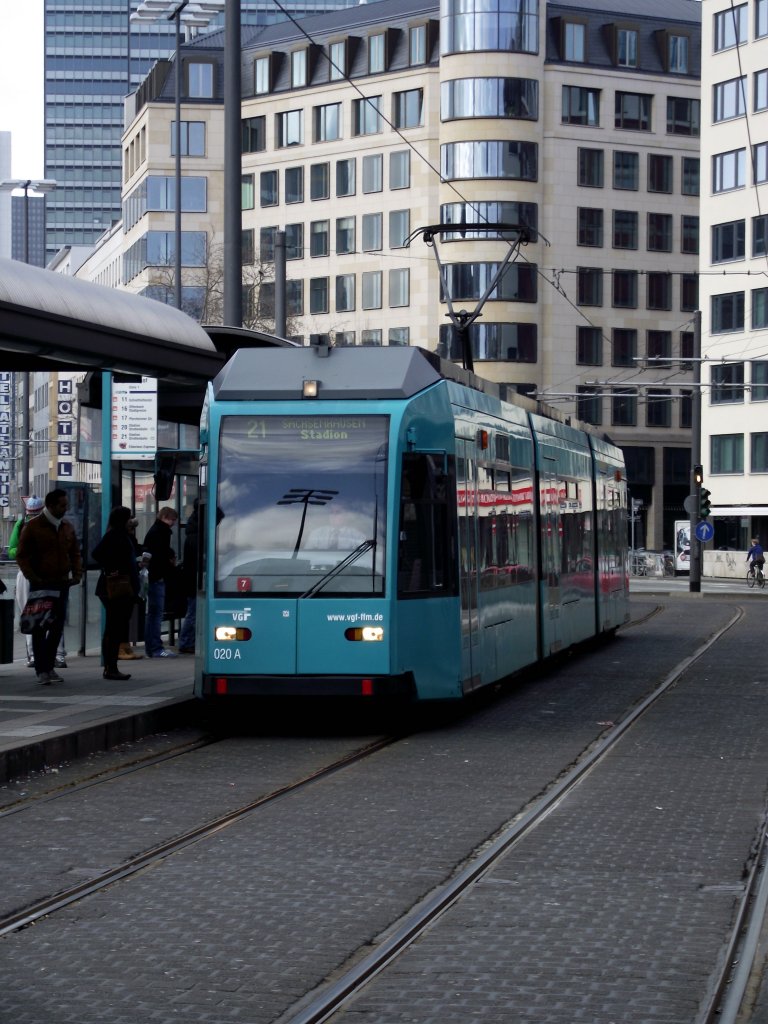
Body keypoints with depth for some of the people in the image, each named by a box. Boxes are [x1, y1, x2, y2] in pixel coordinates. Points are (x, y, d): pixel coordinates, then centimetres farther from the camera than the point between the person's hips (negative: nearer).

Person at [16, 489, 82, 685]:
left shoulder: (68, 528, 9)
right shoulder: (33, 527, -6)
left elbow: (75, 553, 18)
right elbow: (22, 556, -5)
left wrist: (77, 574, 1)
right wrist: (33, 578, -15)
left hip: (61, 584, 5)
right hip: (41, 585, -5)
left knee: (57, 627, 8)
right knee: (40, 628, -3)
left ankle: (49, 667, 18)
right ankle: (41, 670, -1)